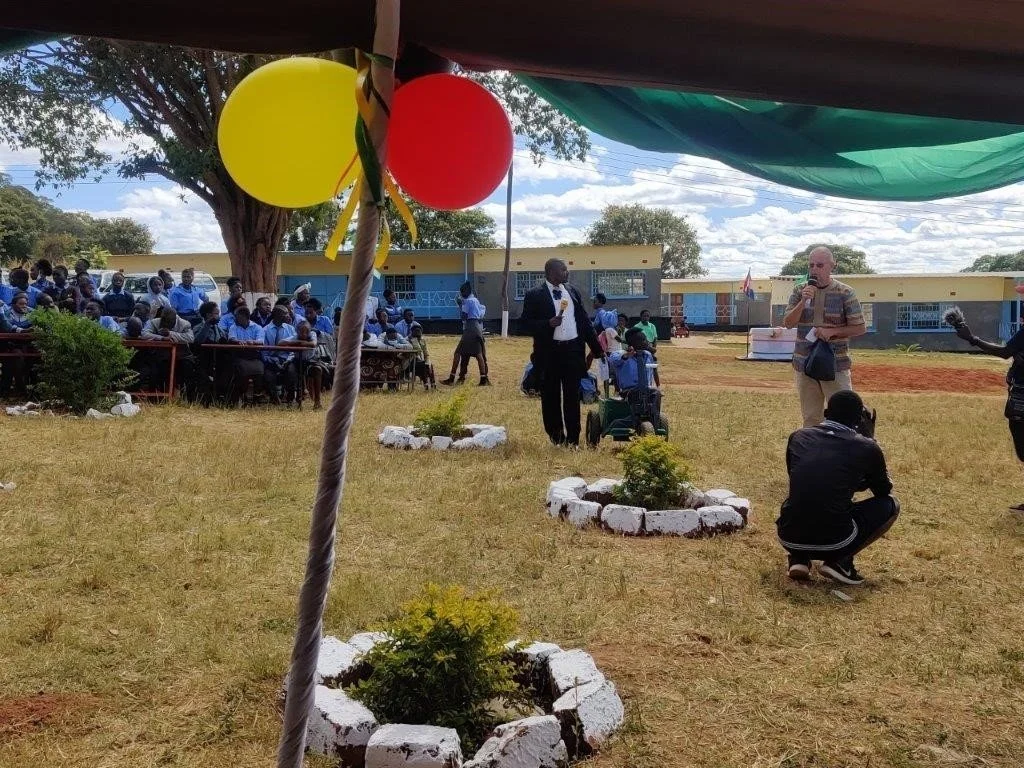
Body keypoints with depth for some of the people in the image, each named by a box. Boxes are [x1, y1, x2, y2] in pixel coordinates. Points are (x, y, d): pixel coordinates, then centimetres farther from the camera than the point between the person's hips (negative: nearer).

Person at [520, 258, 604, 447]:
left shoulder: (572, 291, 11)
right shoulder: (534, 295, -3)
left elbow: (585, 321, 14)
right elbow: (526, 321, -5)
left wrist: (597, 347, 13)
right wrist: (547, 323, -20)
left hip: (573, 349, 3)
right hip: (549, 351, -3)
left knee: (573, 396, 4)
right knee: (551, 396, 6)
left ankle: (573, 439, 11)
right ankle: (556, 437, 19)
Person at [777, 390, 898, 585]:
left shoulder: (798, 436, 10)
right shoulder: (866, 447, 1)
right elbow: (884, 490, 18)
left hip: (789, 539, 4)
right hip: (834, 544, -4)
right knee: (890, 505, 19)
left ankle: (798, 559, 14)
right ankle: (840, 562, 5)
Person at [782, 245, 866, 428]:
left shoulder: (845, 293, -3)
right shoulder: (799, 291, 6)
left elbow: (859, 328, -1)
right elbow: (788, 323, -1)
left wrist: (832, 331, -15)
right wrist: (803, 301, -15)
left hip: (836, 365, -3)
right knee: (810, 418, 12)